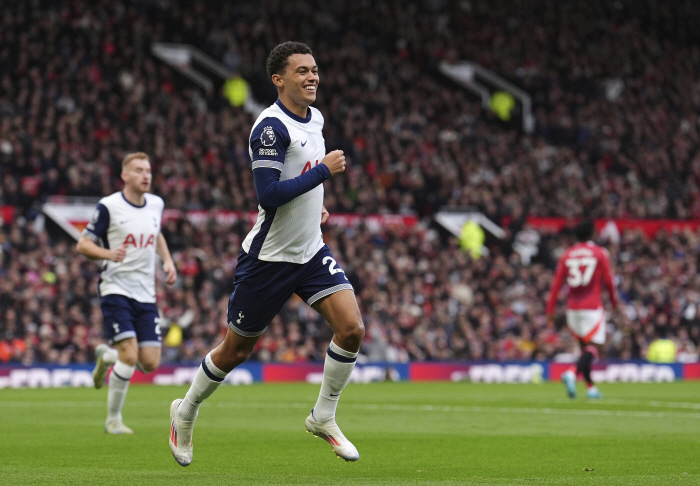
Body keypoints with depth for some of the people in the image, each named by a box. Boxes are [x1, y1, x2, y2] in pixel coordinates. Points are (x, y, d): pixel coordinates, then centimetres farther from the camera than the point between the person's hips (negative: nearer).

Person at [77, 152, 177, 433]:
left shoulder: (156, 204, 9)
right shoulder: (109, 206, -8)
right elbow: (83, 244, -5)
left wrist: (168, 261, 12)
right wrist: (109, 254, -24)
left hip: (146, 293, 6)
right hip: (116, 289, -5)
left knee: (150, 363, -1)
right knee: (130, 356, -18)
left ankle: (106, 356, 31)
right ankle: (113, 420, -1)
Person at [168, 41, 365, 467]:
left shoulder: (314, 119, 7)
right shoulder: (271, 127, -20)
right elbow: (268, 195, -28)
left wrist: (313, 205, 11)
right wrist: (323, 171, -24)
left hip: (311, 250, 7)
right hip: (269, 257, -7)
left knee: (352, 328, -12)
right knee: (237, 350, 7)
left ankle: (324, 416, 6)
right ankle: (186, 412, 32)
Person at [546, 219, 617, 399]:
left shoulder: (567, 255, 7)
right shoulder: (600, 253, -2)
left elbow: (556, 284, 4)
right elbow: (608, 281, 1)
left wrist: (550, 310, 7)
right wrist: (613, 301, 17)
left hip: (572, 308, 5)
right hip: (592, 307, -5)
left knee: (585, 347, 16)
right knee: (594, 347, -7)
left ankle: (591, 387, 15)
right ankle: (573, 373, -32)